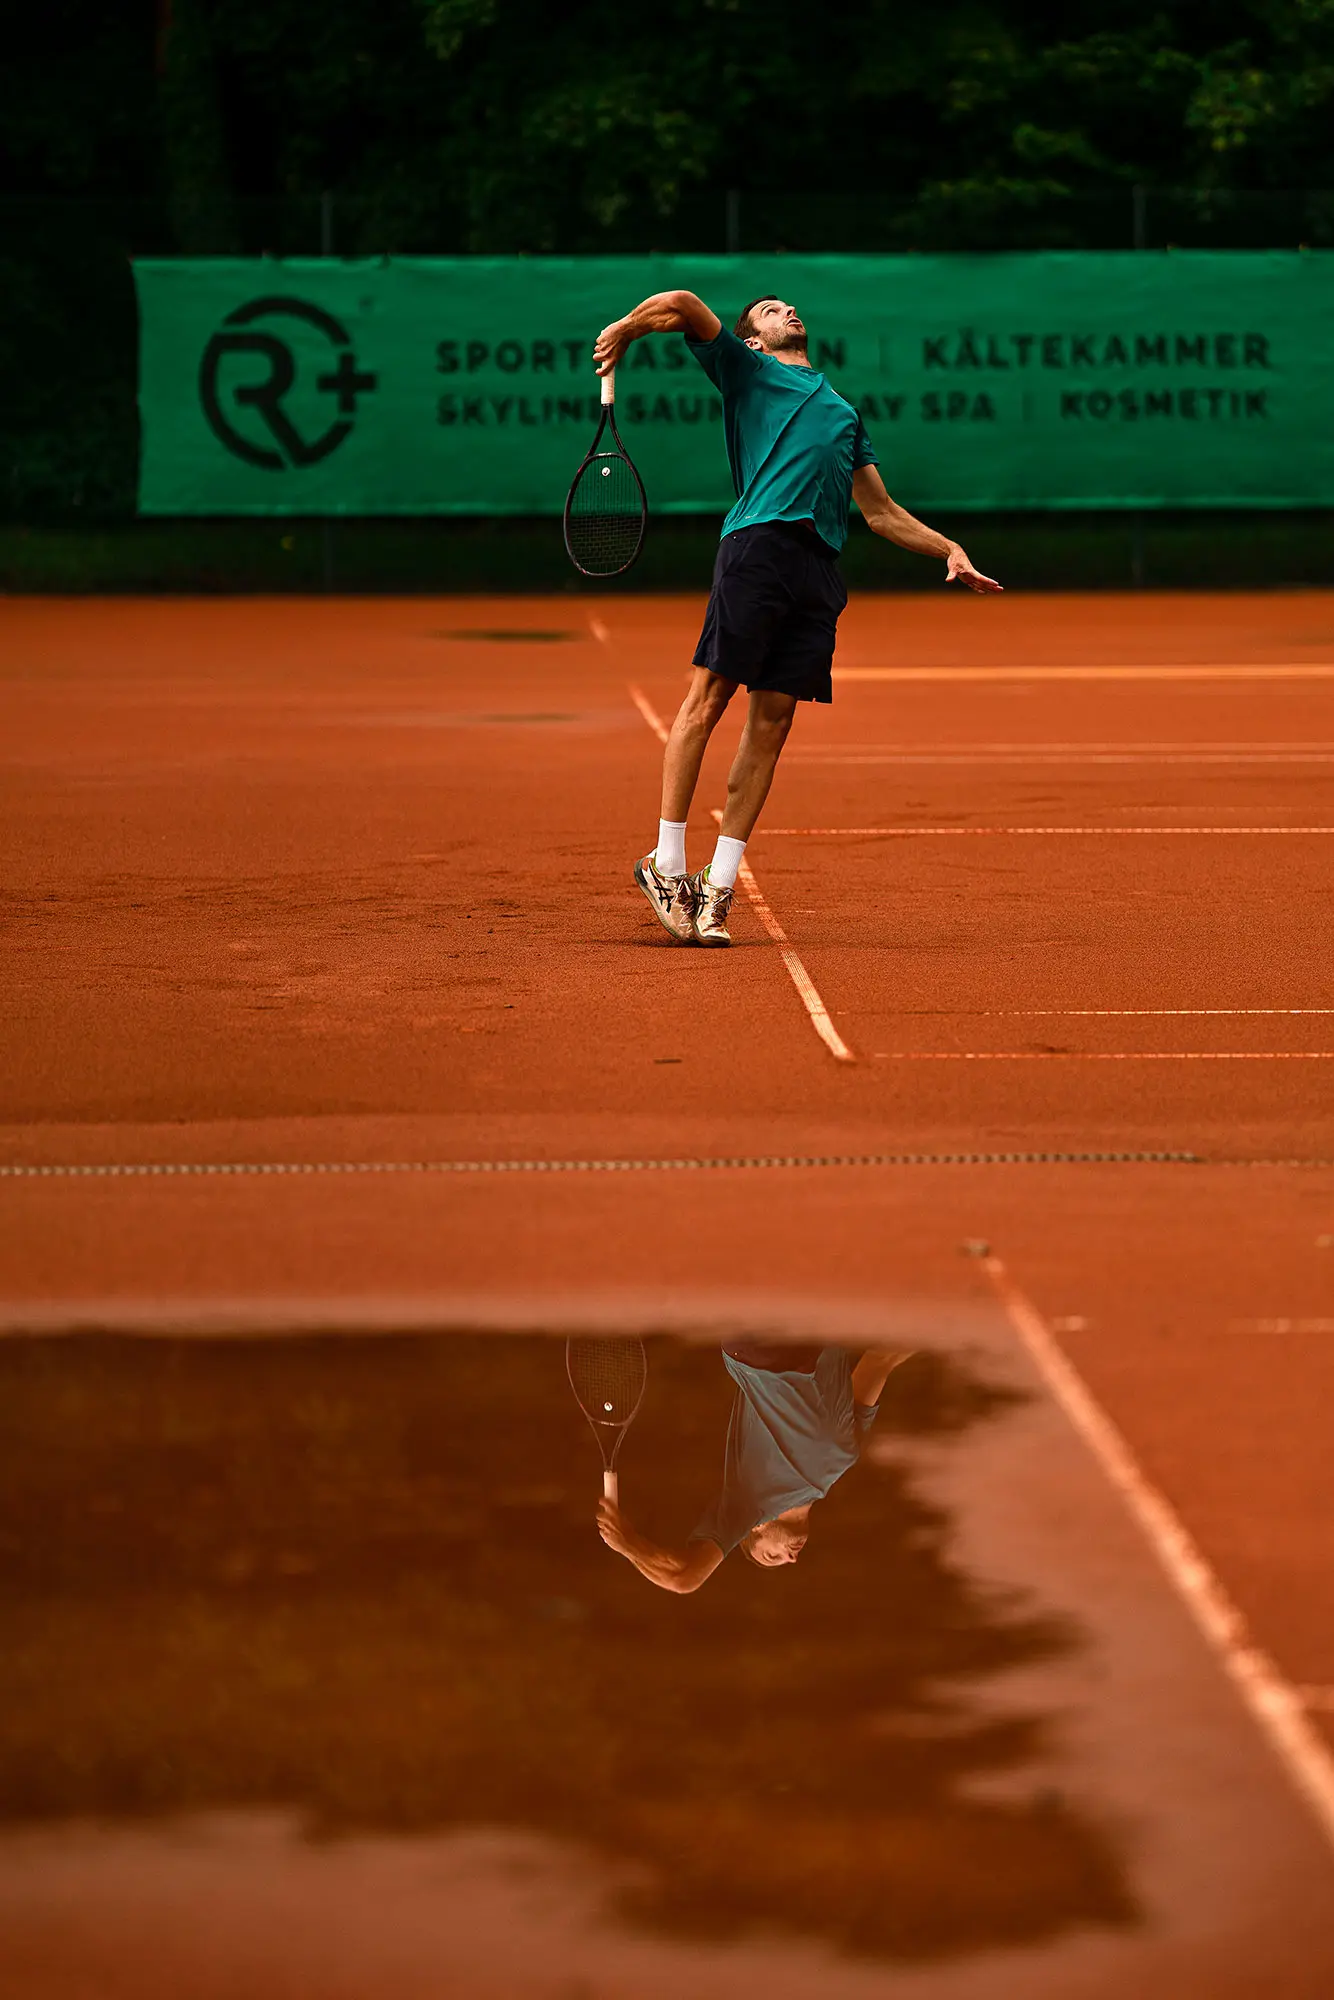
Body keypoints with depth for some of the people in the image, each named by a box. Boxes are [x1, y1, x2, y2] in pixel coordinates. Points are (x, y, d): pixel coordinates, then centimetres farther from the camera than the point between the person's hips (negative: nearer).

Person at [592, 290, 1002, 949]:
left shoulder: (843, 411, 33)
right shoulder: (746, 370, 17)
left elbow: (881, 511, 32)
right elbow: (682, 306, 4)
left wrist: (949, 549, 23)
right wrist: (624, 329, 13)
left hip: (819, 567, 5)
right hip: (758, 542, -5)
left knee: (771, 723, 1)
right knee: (708, 700, -8)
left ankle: (718, 884, 4)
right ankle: (666, 864, -1)